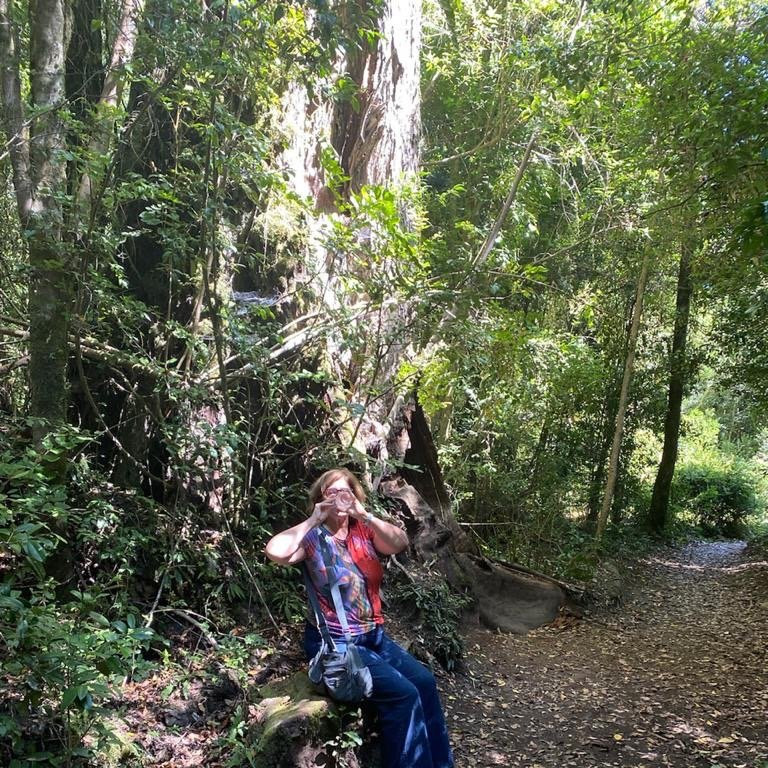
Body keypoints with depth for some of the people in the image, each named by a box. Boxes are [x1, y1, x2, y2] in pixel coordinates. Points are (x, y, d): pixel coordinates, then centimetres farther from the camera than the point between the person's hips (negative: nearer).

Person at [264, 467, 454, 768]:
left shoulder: (364, 531, 4)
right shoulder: (313, 538, -9)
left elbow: (400, 542, -14)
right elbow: (275, 551, -29)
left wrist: (364, 515, -22)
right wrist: (313, 521, -18)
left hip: (373, 636, 6)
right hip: (334, 643, -6)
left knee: (424, 681, -8)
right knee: (403, 694, -18)